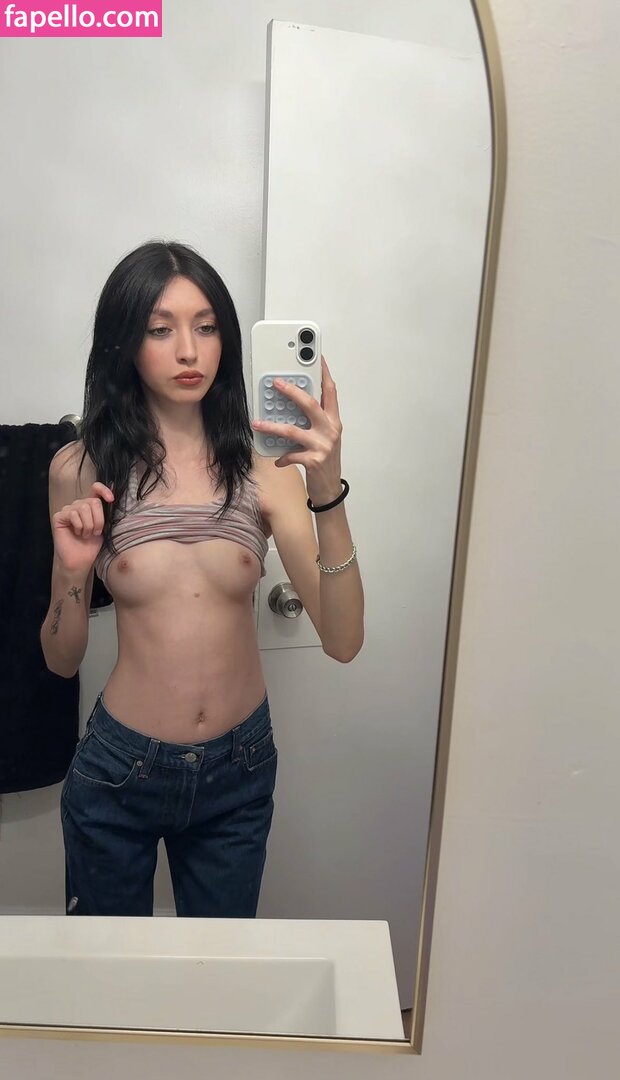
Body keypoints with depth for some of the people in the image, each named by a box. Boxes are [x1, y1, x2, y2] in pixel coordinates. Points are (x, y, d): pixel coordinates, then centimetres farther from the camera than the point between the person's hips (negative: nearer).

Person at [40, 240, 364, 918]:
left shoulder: (262, 464, -11)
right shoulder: (83, 469, -10)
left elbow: (342, 641, -20)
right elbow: (62, 659, -2)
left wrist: (327, 492, -33)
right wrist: (73, 571, -21)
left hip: (239, 769, 1)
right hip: (119, 773, 0)